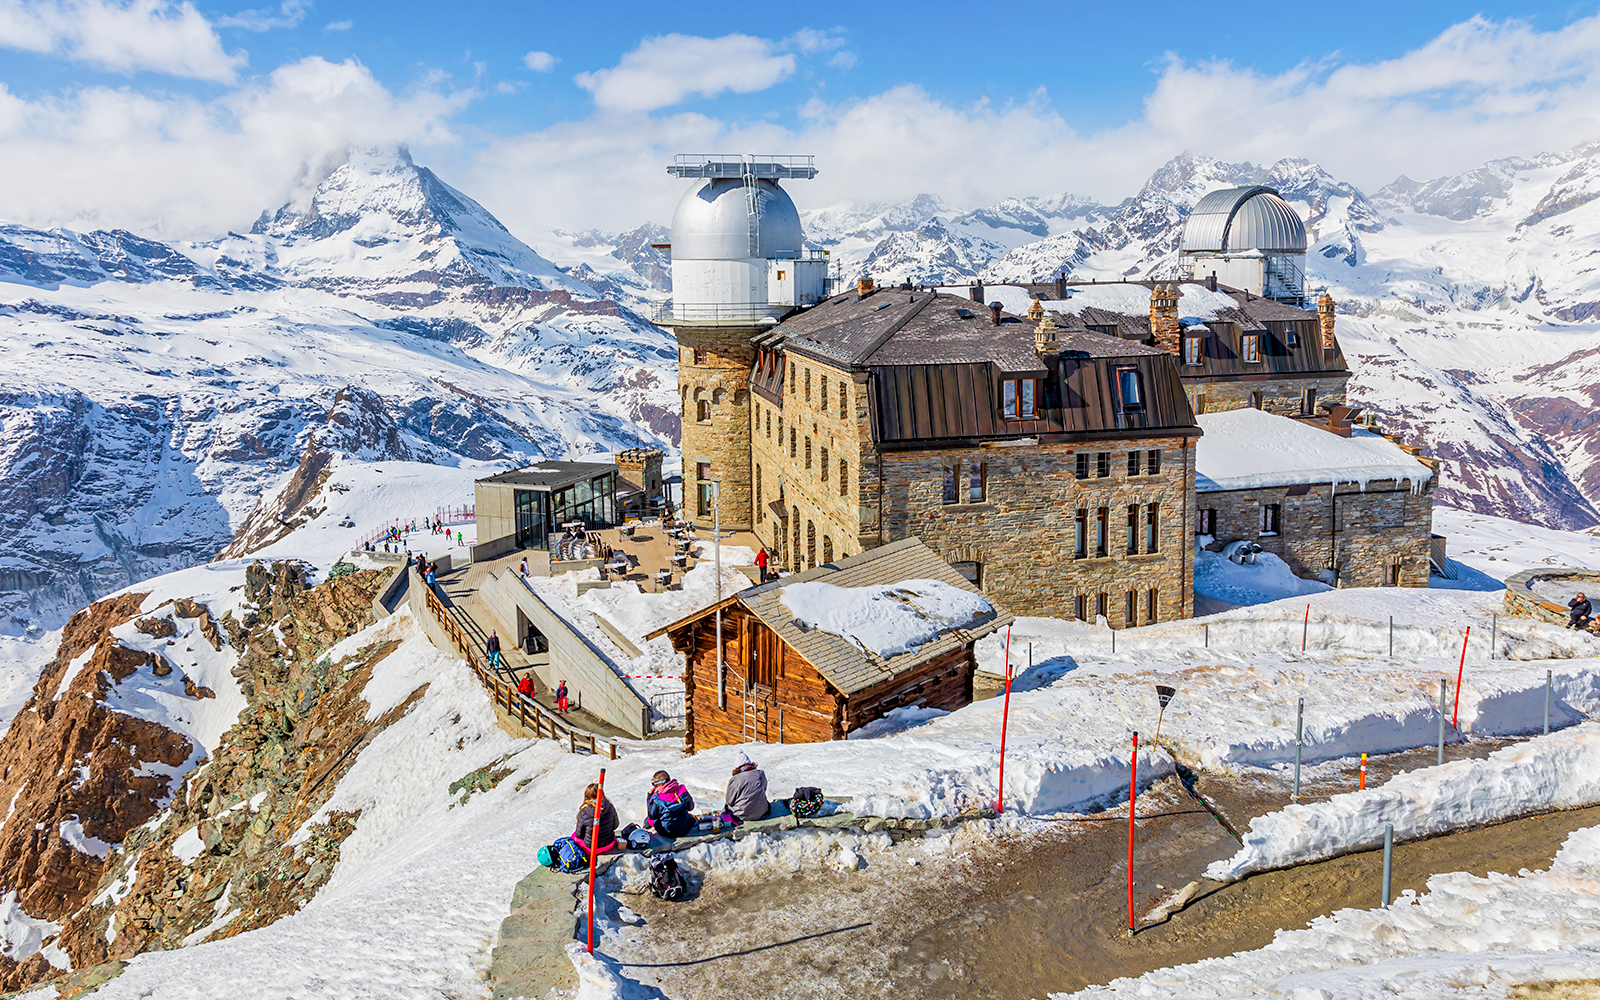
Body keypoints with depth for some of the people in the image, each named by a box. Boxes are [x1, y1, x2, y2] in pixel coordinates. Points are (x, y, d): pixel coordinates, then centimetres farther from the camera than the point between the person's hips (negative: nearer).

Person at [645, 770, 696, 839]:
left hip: (668, 833, -3)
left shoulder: (657, 799, -23)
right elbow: (690, 807, 5)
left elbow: (652, 816, -8)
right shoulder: (682, 790, -10)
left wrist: (649, 796, -3)